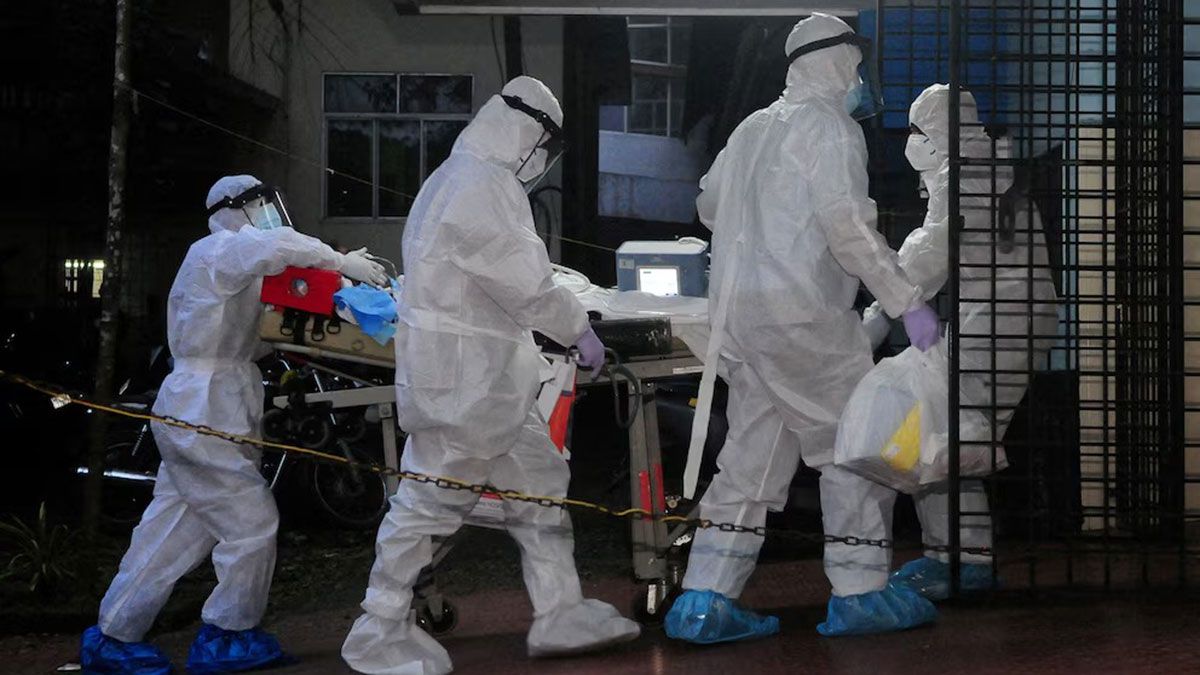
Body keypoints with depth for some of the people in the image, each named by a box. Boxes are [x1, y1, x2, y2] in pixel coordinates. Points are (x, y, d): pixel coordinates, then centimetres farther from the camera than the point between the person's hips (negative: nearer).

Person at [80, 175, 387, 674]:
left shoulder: (234, 266, 24)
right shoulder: (218, 248, -9)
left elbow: (248, 344, 19)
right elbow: (275, 246, -31)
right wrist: (343, 263, -26)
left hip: (195, 415, 10)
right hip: (204, 415, -10)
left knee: (176, 530, 12)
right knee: (252, 523, -4)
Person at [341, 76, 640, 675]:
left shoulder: (465, 180, 16)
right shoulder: (480, 187, -18)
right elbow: (525, 282, -19)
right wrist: (580, 330, -7)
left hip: (491, 379, 11)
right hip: (461, 378, -11)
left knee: (539, 484, 13)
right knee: (430, 501, -2)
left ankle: (559, 614, 20)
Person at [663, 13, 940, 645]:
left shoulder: (753, 126, 19)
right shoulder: (830, 126, -6)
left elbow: (708, 203, 30)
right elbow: (849, 226, -17)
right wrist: (908, 302, -14)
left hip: (734, 310, 8)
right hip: (800, 312, -8)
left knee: (753, 456, 11)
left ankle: (704, 601, 8)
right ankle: (858, 591, 7)